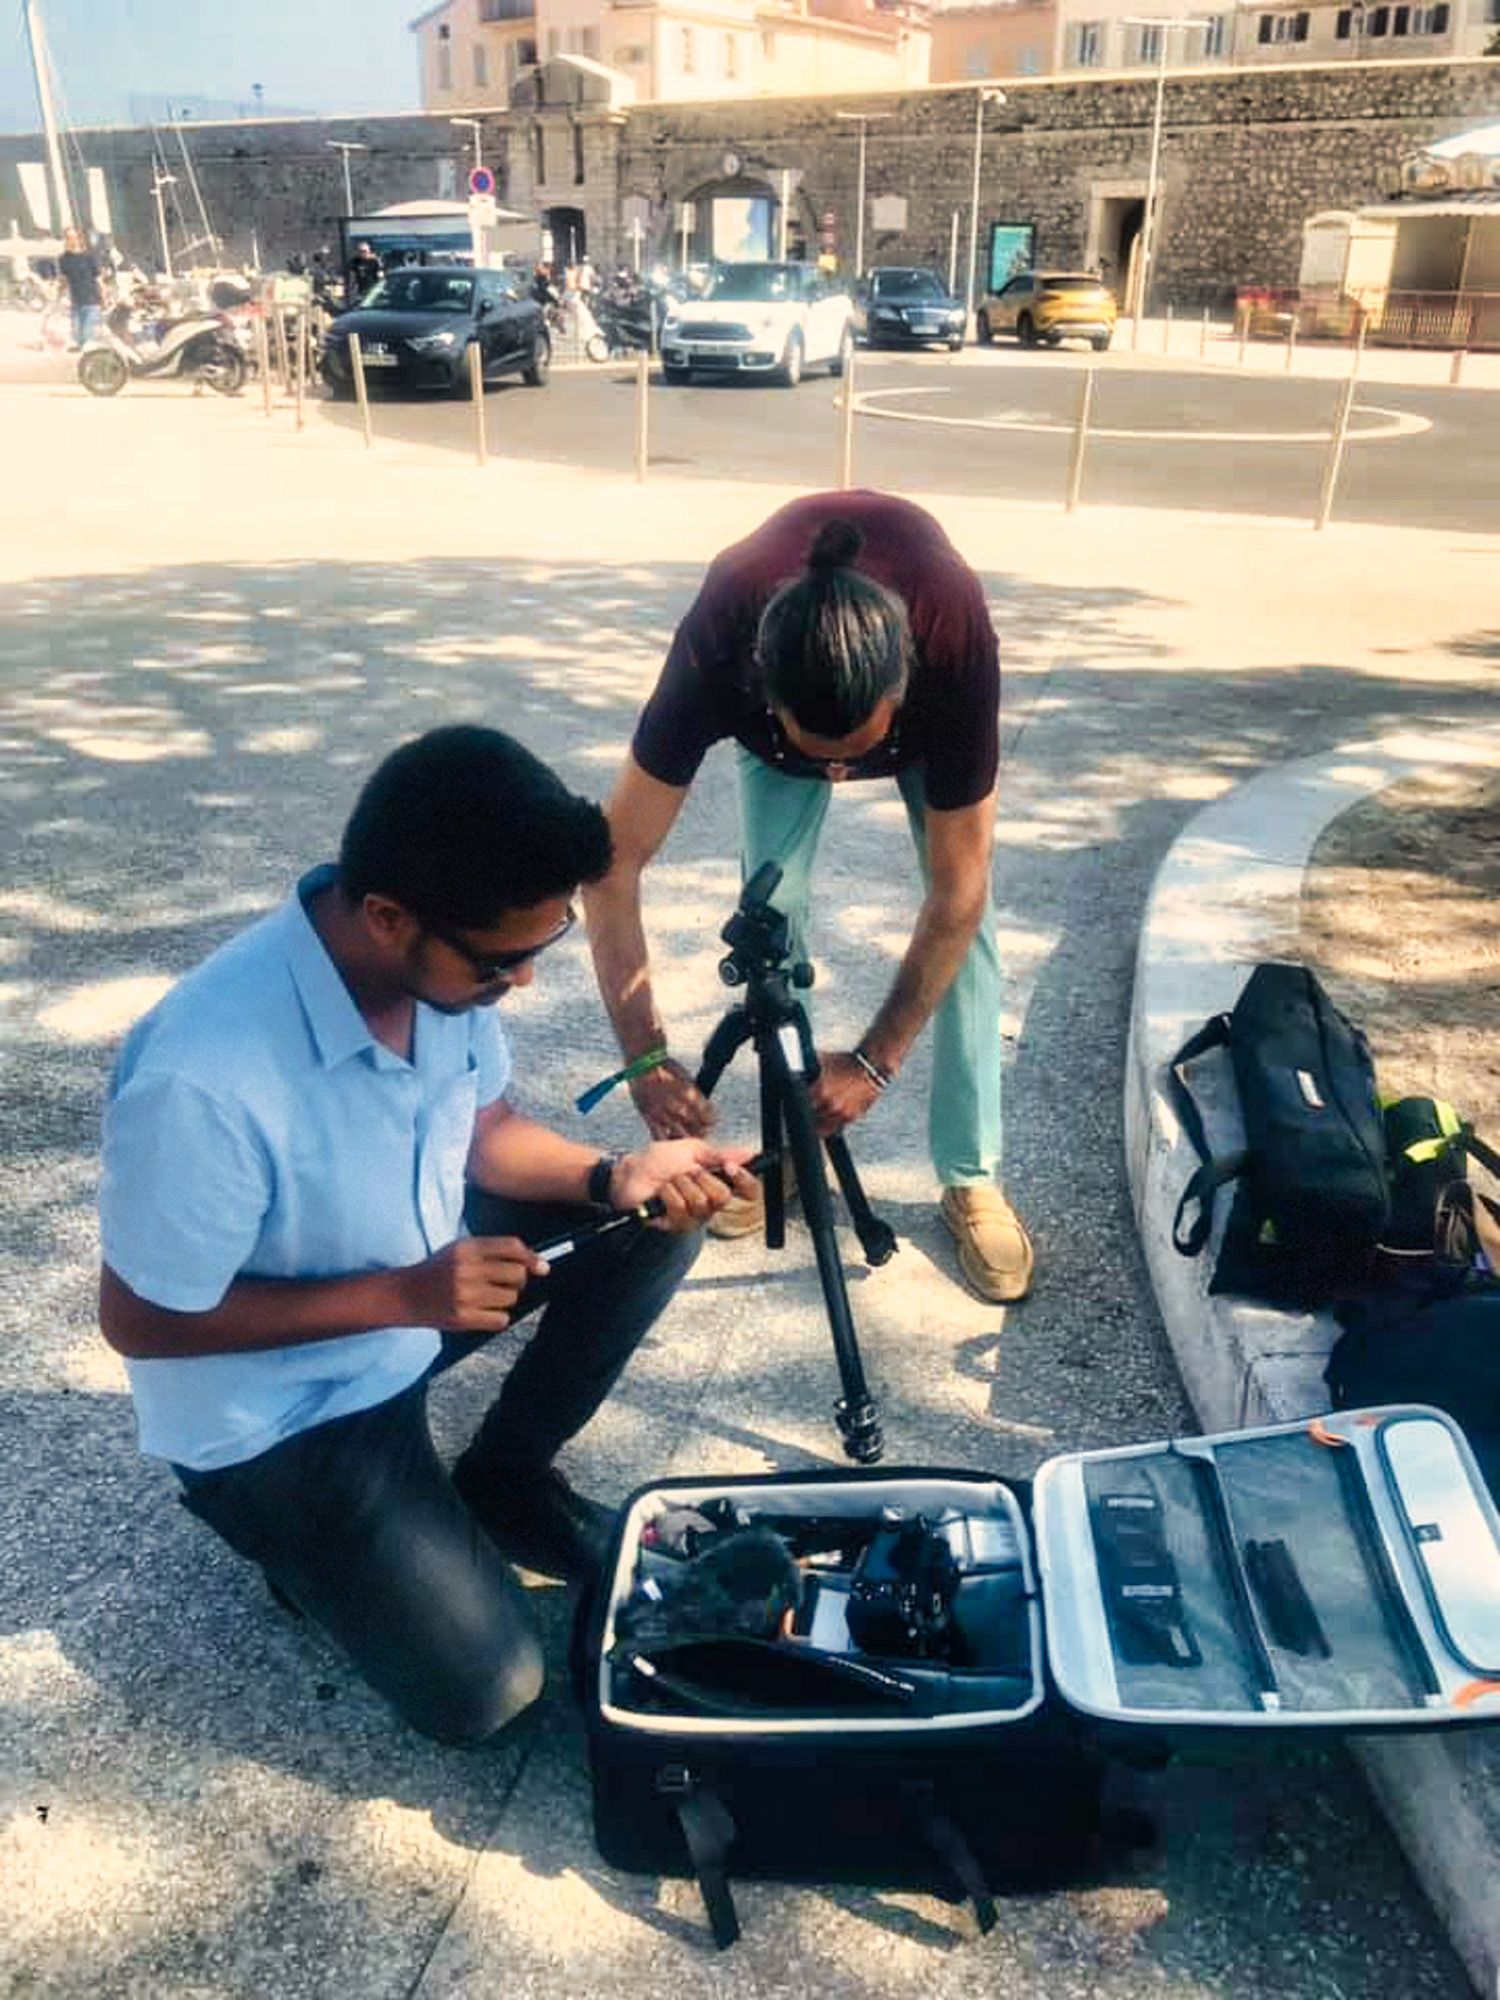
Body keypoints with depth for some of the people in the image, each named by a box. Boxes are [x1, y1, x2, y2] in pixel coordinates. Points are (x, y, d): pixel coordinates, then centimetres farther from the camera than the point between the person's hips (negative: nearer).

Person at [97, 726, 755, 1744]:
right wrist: (398, 1296, -28)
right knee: (481, 1691, -7)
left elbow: (487, 1130, -1)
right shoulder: (204, 1080, -37)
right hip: (274, 1420, -6)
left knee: (654, 1223, -7)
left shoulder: (441, 958, -17)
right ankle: (300, 1520, 17)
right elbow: (139, 1321, -23)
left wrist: (615, 1175, -21)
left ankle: (506, 1477, 11)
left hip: (419, 1282, 6)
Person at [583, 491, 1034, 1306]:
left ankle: (972, 1179, -1)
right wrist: (646, 1054, -39)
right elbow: (614, 861, -35)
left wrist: (875, 1060, -33)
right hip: (783, 688, 1)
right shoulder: (719, 644, -42)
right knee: (771, 904, -12)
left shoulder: (956, 642, -43)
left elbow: (957, 895, -34)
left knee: (973, 913, -12)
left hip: (925, 691, -1)